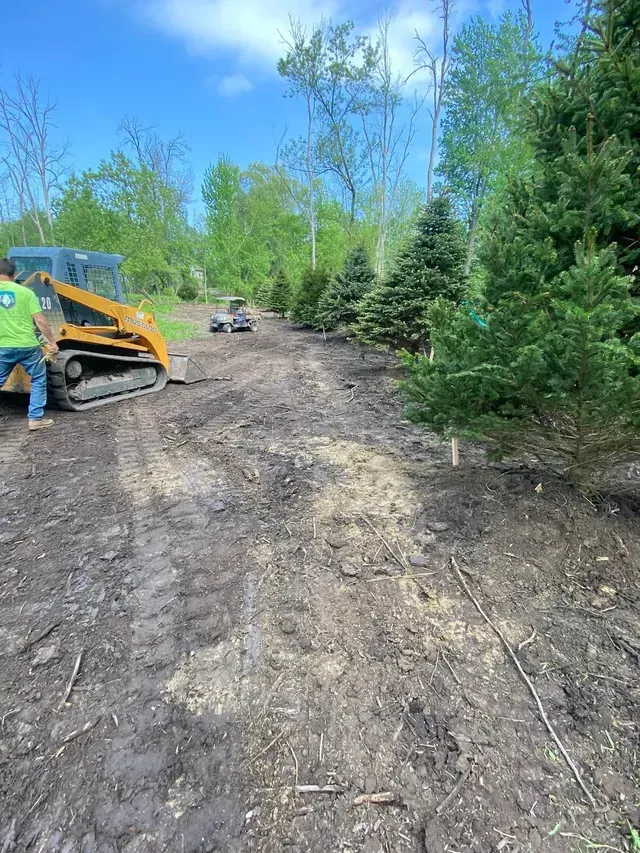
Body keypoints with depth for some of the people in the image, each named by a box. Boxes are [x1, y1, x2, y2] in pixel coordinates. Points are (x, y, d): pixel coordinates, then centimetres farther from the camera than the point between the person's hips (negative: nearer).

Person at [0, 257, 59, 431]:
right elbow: (40, 321, -6)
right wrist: (52, 342, 2)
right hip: (28, 346, -1)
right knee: (38, 381, 14)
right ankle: (36, 418, 12)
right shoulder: (25, 292, -1)